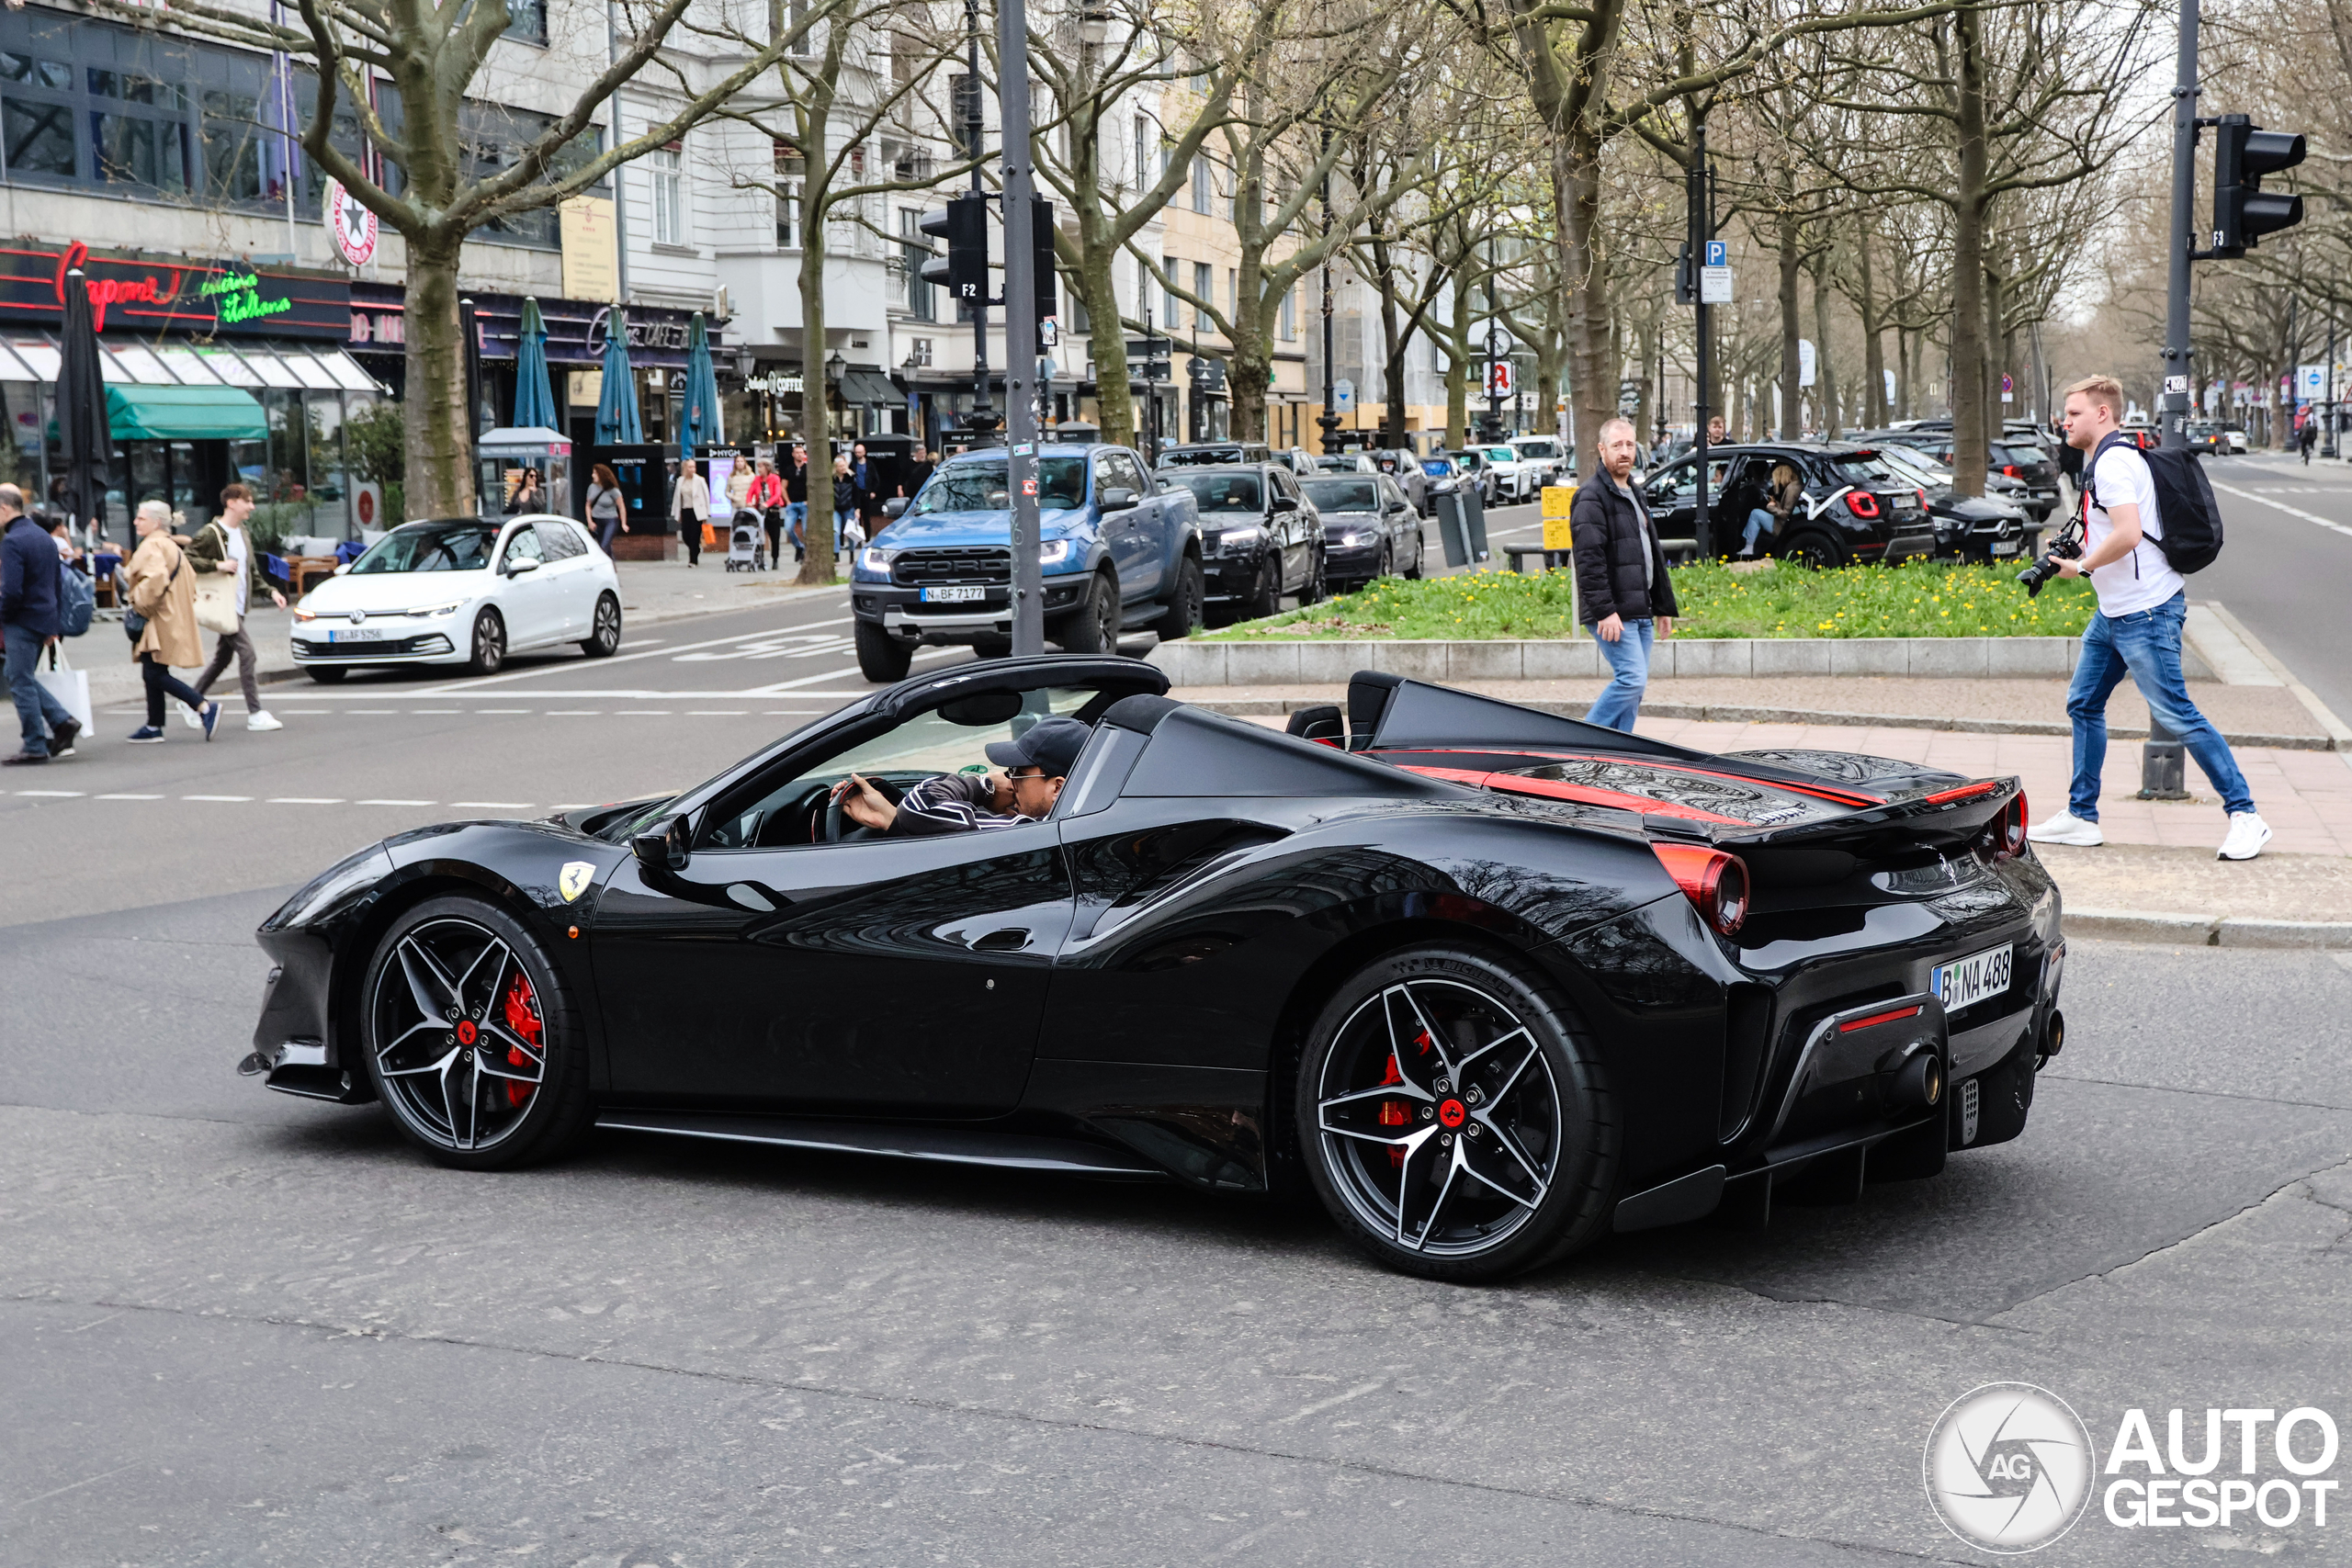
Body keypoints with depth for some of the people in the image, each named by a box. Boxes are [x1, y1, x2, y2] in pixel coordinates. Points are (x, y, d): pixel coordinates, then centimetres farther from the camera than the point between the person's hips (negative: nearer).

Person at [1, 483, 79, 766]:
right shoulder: (43, 535, 12)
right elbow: (58, 581, 16)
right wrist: (55, 623, 19)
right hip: (45, 617, 9)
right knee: (25, 678, 20)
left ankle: (35, 746, 3)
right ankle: (61, 720, 11)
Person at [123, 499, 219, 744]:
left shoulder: (152, 546, -14)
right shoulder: (172, 546, 18)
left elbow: (155, 579, -28)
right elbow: (189, 578, 23)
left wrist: (140, 605, -17)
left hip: (159, 620, -11)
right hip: (172, 617, 11)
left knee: (156, 674, -12)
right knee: (152, 673, 14)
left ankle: (205, 708, -18)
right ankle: (153, 727, 17)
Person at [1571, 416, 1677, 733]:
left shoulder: (1634, 496, 21)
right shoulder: (1592, 497, -9)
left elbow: (1654, 556, 26)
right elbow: (1590, 559, -18)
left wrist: (1664, 607, 23)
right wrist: (1604, 611, -24)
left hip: (1641, 612, 9)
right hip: (1613, 614, -9)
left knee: (1633, 685, 7)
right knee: (1632, 679, -16)